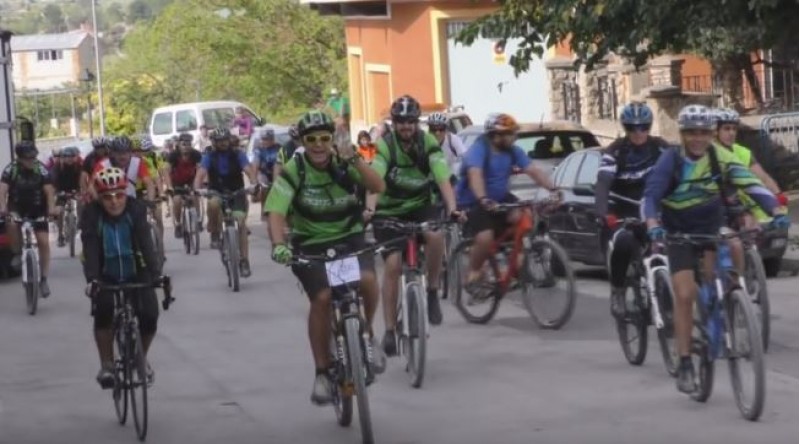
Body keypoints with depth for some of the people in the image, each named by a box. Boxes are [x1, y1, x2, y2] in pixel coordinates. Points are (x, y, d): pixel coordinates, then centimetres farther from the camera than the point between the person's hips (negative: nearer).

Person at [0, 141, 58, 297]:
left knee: (43, 241, -8)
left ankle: (43, 279, 2)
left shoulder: (41, 169, -17)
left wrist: (51, 208, -43)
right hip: (17, 207, 0)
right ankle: (17, 254, -7)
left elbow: (49, 191, -25)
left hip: (37, 208, 0)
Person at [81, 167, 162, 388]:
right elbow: (90, 249, -28)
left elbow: (146, 243, -27)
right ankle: (107, 364, -11)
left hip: (136, 273, 1)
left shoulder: (137, 209, -17)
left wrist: (155, 273, -40)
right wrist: (91, 279, -43)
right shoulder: (91, 214, -19)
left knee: (149, 315, -16)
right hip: (107, 276, -1)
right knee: (103, 312, -27)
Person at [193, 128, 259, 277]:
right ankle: (215, 235, -7)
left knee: (240, 222, -19)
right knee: (213, 203, -32)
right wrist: (197, 189, -42)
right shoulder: (209, 157, -8)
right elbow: (201, 173, -21)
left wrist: (254, 184, -43)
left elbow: (249, 170, -22)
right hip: (217, 193, 1)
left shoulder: (237, 154, -8)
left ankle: (244, 261, -16)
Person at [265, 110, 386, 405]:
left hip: (349, 238, 1)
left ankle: (366, 334, 2)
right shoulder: (292, 172, -14)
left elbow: (378, 187, -23)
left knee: (367, 280, -28)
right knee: (322, 298, -23)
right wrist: (278, 244, -43)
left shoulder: (344, 165, -8)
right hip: (311, 245, -1)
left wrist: (355, 160, -38)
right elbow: (276, 214, -24)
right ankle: (322, 373, -8)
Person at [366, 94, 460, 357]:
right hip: (390, 211, -1)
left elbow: (443, 179, -23)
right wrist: (370, 207, -51)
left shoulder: (428, 144, -13)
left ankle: (432, 292, -9)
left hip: (420, 206, 1)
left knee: (436, 236, -31)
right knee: (393, 265, -15)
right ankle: (389, 329, -6)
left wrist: (452, 207, -40)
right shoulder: (385, 146, -18)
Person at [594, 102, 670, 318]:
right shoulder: (615, 151, -10)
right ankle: (618, 292, -14)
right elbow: (603, 183, -23)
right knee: (623, 242, -33)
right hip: (624, 213, -3)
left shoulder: (661, 148, -2)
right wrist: (601, 213, -41)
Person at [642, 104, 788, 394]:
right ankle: (685, 364, -3)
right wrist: (653, 225, -50)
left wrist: (776, 212, -42)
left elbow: (751, 184, -26)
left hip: (712, 226, 2)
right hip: (679, 232, -2)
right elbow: (650, 195, -30)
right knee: (685, 295, -12)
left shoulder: (721, 158, -16)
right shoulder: (671, 160, -20)